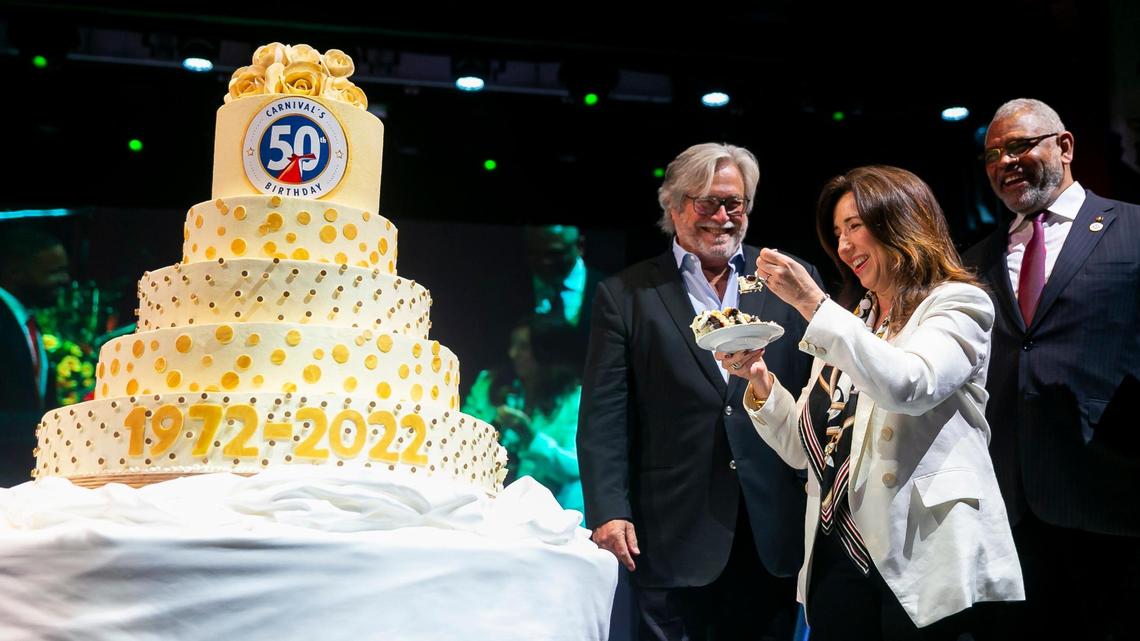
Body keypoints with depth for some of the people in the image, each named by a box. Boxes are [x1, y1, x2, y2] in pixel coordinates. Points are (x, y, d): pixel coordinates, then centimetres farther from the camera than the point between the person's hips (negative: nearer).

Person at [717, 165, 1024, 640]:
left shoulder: (957, 303, -1)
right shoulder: (846, 324, 17)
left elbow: (908, 387, -22)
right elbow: (804, 450, 16)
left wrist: (812, 305, -20)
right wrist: (760, 381, 0)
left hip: (923, 561, -6)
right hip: (838, 558, 6)